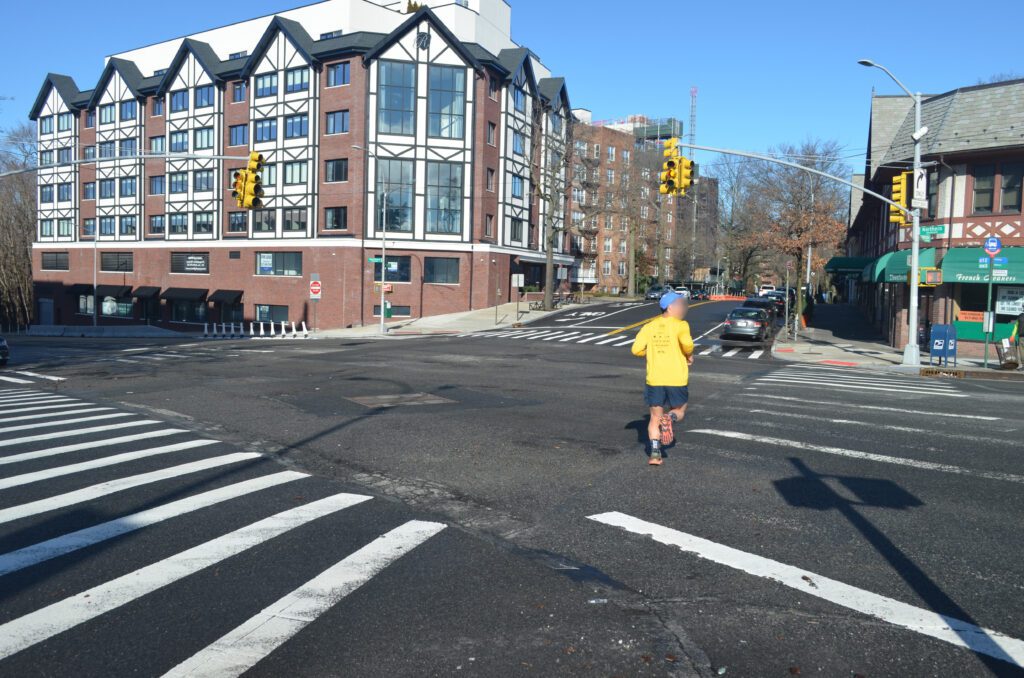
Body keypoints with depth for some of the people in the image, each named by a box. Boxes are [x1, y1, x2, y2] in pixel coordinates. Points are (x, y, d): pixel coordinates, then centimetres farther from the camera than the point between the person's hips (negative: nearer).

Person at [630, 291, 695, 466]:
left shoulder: (649, 327, 6)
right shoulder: (680, 325, -6)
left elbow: (636, 349, 0)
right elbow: (687, 343, -25)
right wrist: (689, 356, -4)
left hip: (654, 379, 3)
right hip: (677, 379, -3)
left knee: (655, 417, 12)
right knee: (679, 411, 18)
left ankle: (655, 453, 2)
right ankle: (670, 418, -16)